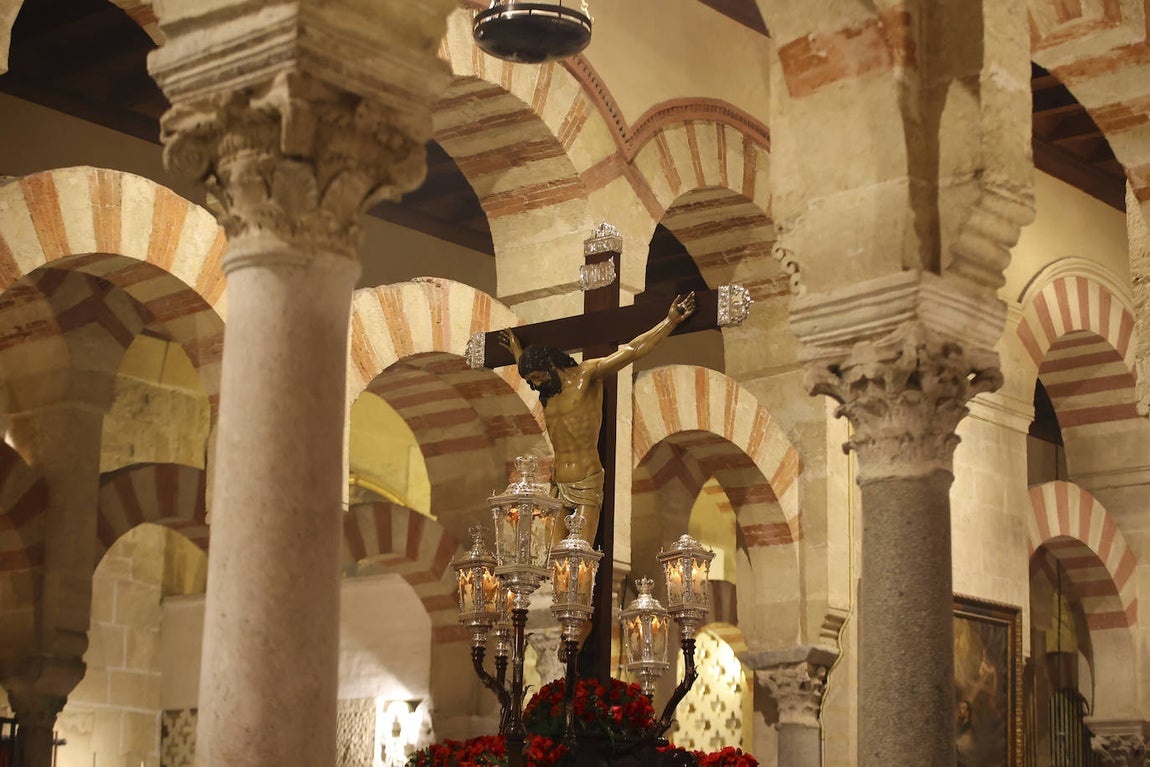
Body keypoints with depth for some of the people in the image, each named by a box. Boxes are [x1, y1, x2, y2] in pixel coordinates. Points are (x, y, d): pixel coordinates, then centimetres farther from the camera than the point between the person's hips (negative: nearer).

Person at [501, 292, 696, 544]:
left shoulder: (586, 375, -1)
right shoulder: (546, 392, 16)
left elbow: (631, 351, -4)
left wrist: (670, 322, -5)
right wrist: (518, 354, 55)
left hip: (587, 483, -6)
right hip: (558, 485, 6)